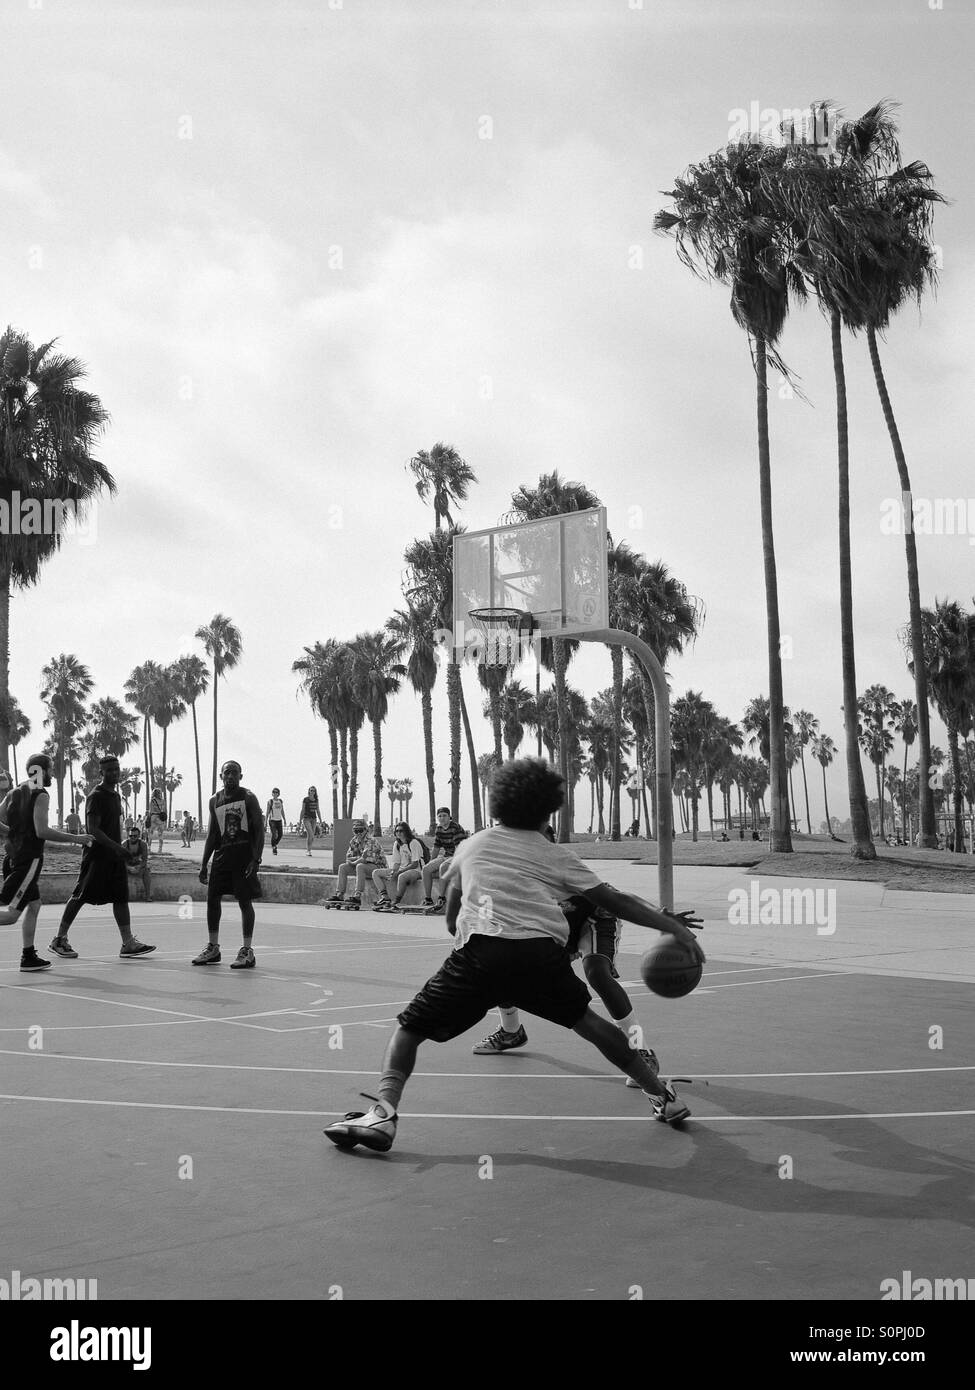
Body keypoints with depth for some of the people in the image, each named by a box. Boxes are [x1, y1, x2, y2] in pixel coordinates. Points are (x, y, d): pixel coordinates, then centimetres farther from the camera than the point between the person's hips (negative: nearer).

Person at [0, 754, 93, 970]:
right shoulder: (41, 796, -11)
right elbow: (42, 831, -20)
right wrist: (75, 839, -13)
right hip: (29, 859, -8)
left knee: (33, 904, 16)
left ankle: (28, 956, 18)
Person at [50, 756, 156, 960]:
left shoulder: (115, 795, 16)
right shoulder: (96, 797, -12)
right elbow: (93, 829, -19)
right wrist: (116, 847, -24)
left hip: (114, 855, 8)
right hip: (96, 855, -8)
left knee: (121, 897, 3)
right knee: (80, 896, -2)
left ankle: (128, 944, 1)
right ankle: (60, 939, 9)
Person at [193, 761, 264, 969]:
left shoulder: (248, 797, -4)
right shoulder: (215, 801, 11)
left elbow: (259, 830, -7)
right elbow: (212, 834, 16)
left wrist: (256, 859, -17)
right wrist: (204, 864, 11)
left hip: (244, 855, -5)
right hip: (222, 854, 5)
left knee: (245, 901, -4)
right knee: (212, 899, 4)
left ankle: (247, 951, 2)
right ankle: (213, 947, 17)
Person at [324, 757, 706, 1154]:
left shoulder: (470, 846, 25)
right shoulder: (555, 855, 22)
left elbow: (451, 919, 34)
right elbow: (611, 900, 17)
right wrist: (672, 925, 21)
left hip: (481, 949, -1)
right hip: (545, 953, 1)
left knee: (411, 1027, 10)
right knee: (586, 1020, 24)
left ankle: (383, 1111, -11)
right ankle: (662, 1095, 30)